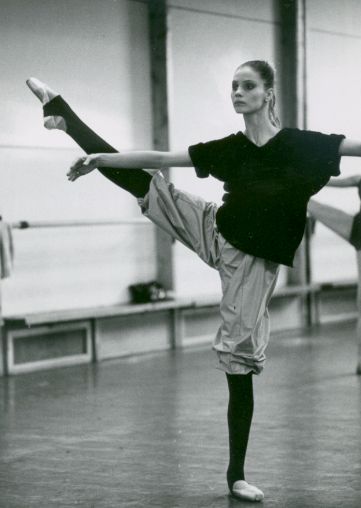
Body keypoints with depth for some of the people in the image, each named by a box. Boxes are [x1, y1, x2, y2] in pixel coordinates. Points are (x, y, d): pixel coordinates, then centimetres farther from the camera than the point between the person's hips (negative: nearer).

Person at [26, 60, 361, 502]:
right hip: (216, 232, 3)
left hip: (254, 260, -3)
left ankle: (236, 474, 10)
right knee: (141, 183, 1)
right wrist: (100, 158, 3)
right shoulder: (230, 149, -1)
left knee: (241, 361, 0)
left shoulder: (300, 145, -11)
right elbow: (160, 159, 3)